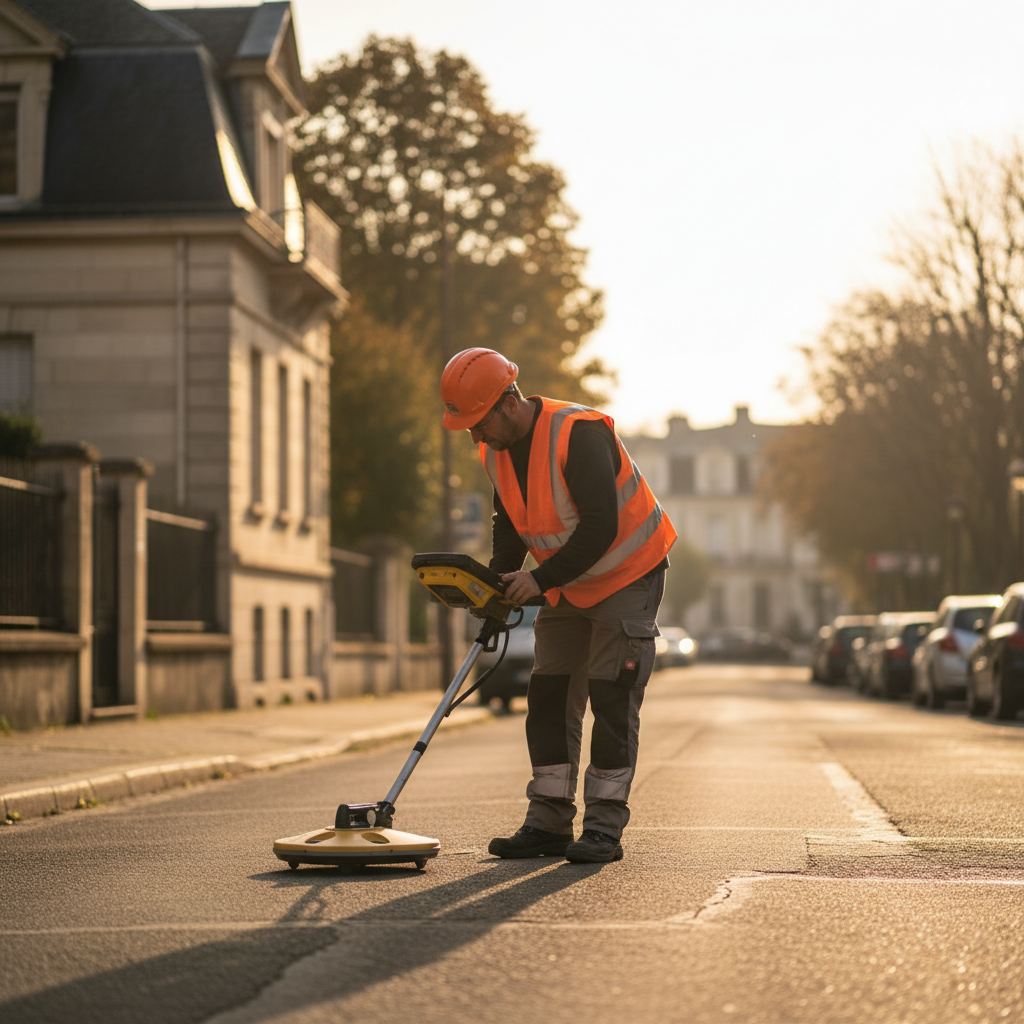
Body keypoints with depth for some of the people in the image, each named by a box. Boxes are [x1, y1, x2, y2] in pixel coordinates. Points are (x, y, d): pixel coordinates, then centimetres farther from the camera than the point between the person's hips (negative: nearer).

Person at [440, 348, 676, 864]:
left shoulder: (579, 434, -29)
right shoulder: (496, 452, -3)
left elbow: (600, 530, -31)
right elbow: (510, 526, 9)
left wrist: (541, 579, -31)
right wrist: (497, 584, -8)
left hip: (628, 574, -8)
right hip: (567, 588, 8)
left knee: (611, 698, -9)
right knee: (549, 697, 3)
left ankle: (604, 828, -5)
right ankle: (548, 823, 7)